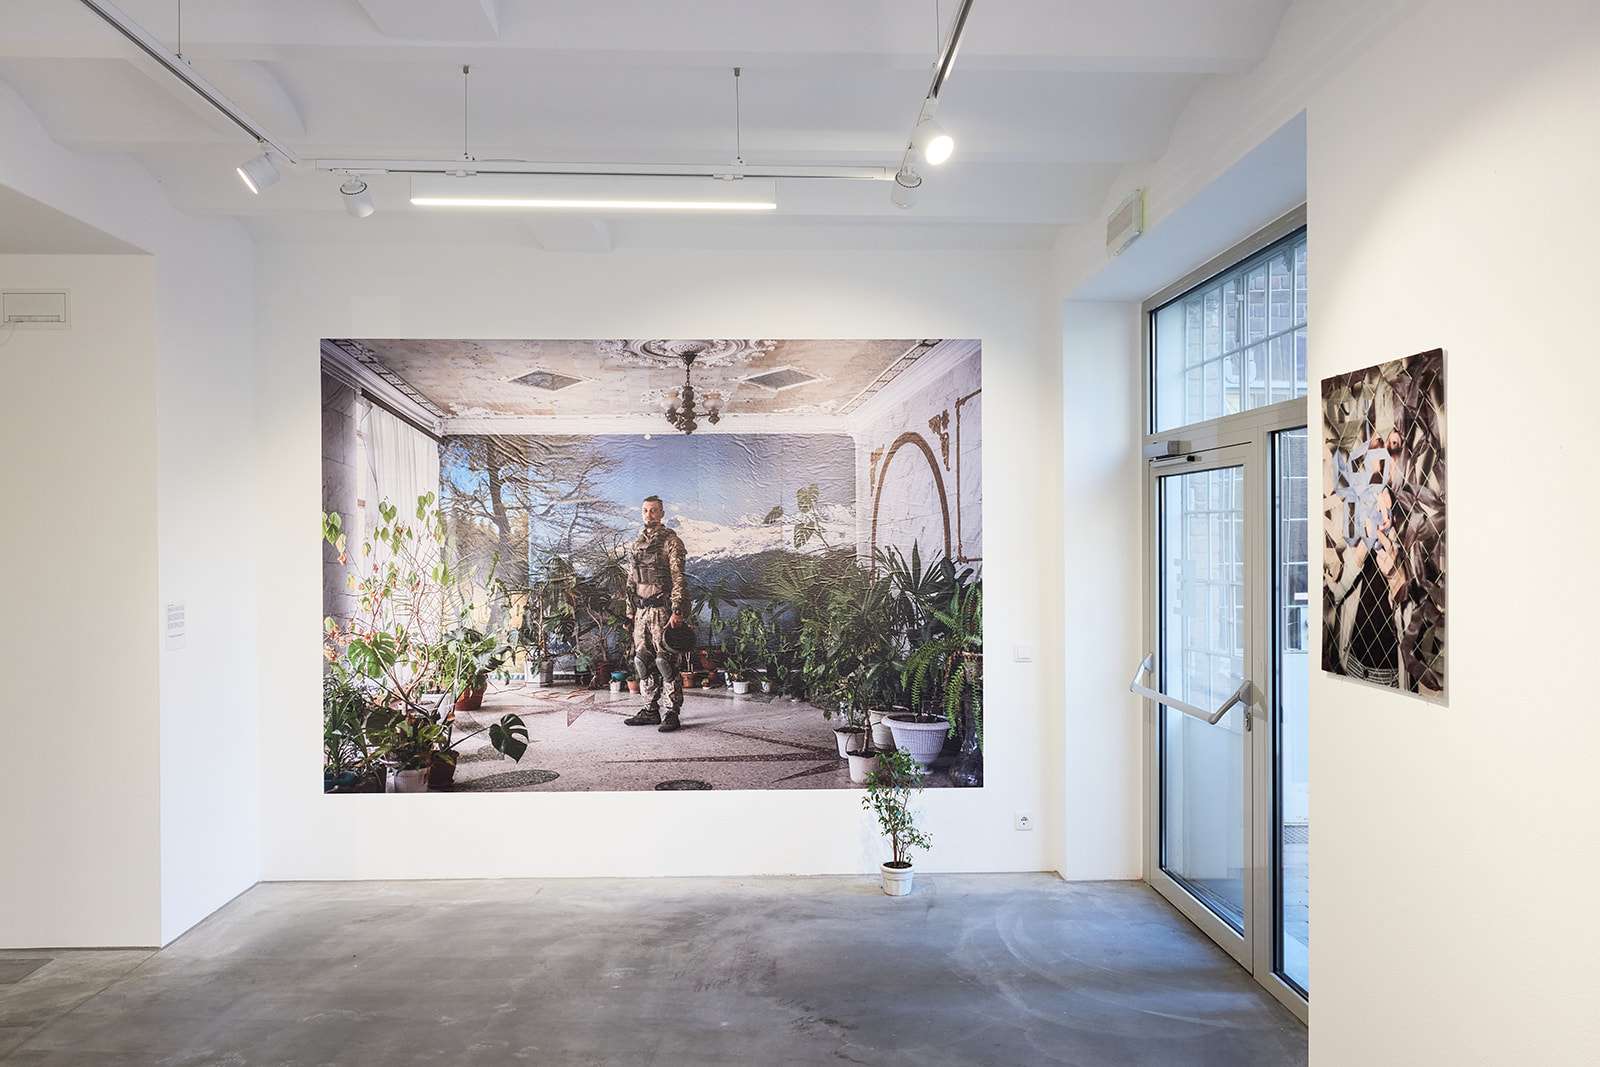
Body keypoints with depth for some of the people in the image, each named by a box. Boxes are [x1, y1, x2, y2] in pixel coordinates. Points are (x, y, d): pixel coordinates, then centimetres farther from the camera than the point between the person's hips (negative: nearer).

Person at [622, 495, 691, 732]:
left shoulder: (671, 541, -5)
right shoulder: (637, 543, 16)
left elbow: (679, 578, -12)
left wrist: (677, 611, -19)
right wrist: (630, 611, 15)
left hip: (662, 609, -7)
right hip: (642, 610, 7)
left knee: (666, 661, -7)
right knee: (644, 660, 9)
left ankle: (673, 713, -1)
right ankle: (650, 711, 18)